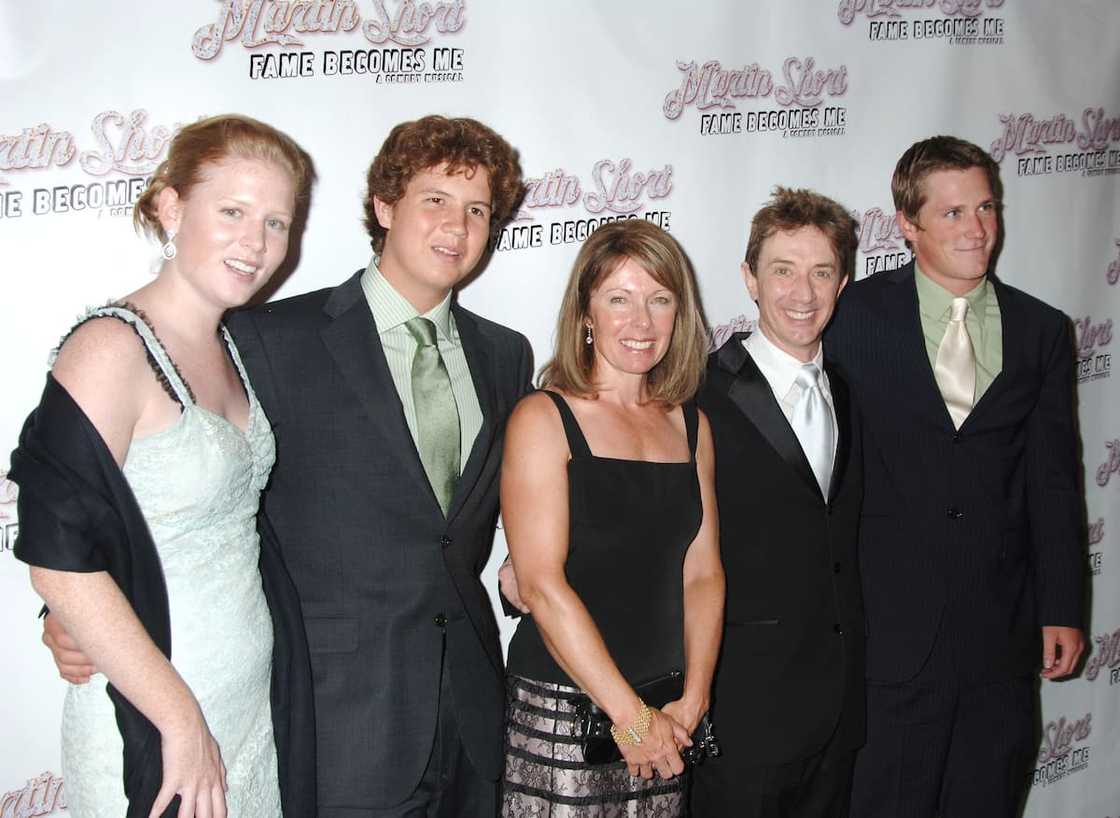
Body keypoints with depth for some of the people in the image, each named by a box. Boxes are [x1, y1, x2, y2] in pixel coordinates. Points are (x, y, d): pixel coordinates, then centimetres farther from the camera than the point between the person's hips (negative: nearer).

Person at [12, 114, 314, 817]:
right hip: (150, 728, -7)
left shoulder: (233, 348, 7)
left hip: (258, 701, 7)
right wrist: (182, 720, -19)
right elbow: (61, 563, -22)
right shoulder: (113, 350, -17)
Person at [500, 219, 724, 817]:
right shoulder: (543, 419, -7)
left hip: (662, 714, 5)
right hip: (561, 711, -4)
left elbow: (703, 572, 7)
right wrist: (630, 715, -14)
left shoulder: (691, 426, 9)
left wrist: (691, 702, -5)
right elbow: (541, 583, -14)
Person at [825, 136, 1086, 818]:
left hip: (1003, 627, 3)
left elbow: (1054, 480, 6)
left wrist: (1062, 609, 3)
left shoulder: (1043, 332, 6)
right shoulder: (858, 316, -2)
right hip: (893, 621, -2)